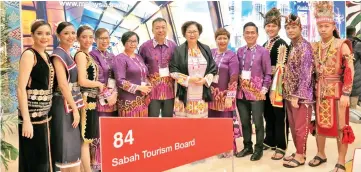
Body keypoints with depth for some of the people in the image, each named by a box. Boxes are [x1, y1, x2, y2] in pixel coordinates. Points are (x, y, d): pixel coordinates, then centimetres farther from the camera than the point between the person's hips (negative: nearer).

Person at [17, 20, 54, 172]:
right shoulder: (29, 54, -10)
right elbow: (21, 88, -17)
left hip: (44, 114, 8)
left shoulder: (46, 55, 14)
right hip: (32, 115, -8)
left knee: (44, 159, 16)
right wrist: (26, 120, -22)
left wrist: (47, 113, 15)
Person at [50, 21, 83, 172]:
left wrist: (75, 106, 12)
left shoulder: (68, 54, 14)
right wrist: (75, 108, -16)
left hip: (71, 103, 9)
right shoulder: (59, 55, -12)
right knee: (67, 146, -2)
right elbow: (63, 85, -19)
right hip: (64, 105, -9)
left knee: (72, 145, 15)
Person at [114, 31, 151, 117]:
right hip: (129, 100, -7)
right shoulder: (120, 59, -7)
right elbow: (120, 81, -15)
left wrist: (147, 88, 1)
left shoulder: (139, 57, 15)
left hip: (142, 100, 7)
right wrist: (139, 88, -15)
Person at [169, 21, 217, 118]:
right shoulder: (178, 50, -1)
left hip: (202, 96, 3)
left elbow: (213, 69, 11)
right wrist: (189, 79, -13)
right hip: (184, 95, -3)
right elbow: (173, 71, -3)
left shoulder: (206, 49, 10)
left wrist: (205, 80, -7)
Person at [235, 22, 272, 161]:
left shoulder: (263, 52, -4)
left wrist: (264, 90, -9)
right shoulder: (240, 51, 7)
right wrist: (237, 87, 5)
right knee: (244, 121, 12)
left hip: (256, 92, -4)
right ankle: (247, 146, 27)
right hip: (241, 92, 4)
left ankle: (259, 148, 21)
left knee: (258, 122, 5)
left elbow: (268, 74, -3)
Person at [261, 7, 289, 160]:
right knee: (268, 115, 16)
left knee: (279, 116, 1)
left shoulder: (281, 44, -10)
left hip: (278, 85, -7)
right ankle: (269, 141, 30)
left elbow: (280, 68, -17)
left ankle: (281, 147, 13)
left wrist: (274, 89, -20)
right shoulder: (265, 45, 14)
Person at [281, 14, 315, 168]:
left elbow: (306, 74, -18)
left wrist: (297, 96, -19)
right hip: (289, 93, 8)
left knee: (300, 127, 5)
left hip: (301, 94, -8)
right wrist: (288, 93, 9)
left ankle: (300, 156, 18)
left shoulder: (304, 46, -13)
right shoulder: (290, 46, 10)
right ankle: (299, 152, 29)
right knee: (293, 126, 16)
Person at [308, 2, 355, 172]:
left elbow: (349, 71, -12)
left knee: (340, 126, 3)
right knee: (320, 123, 13)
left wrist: (346, 94, -16)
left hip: (337, 91, -4)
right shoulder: (314, 47, 5)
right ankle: (321, 154, 29)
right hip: (319, 91, 5)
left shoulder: (342, 45, -9)